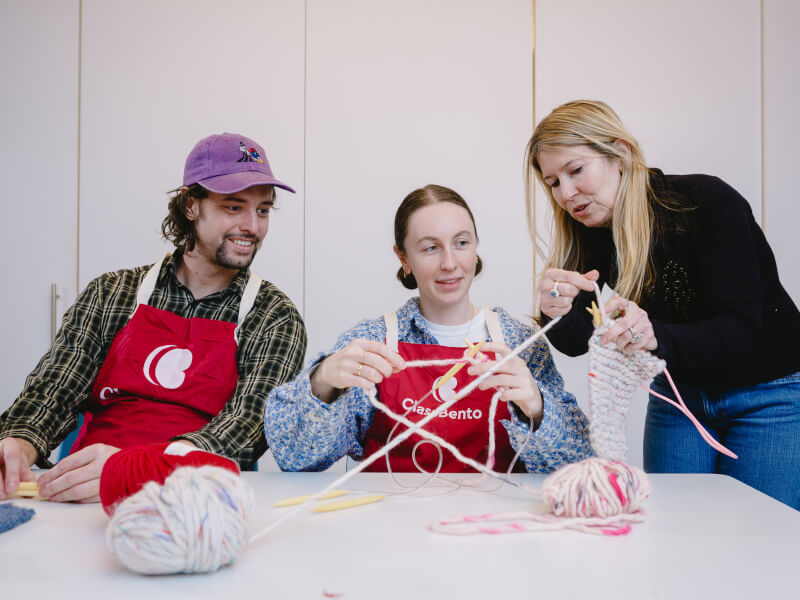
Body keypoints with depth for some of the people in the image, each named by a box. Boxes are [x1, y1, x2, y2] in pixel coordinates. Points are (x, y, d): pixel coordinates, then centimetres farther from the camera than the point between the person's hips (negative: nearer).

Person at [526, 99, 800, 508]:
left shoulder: (708, 202, -23)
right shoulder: (589, 232, -8)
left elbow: (741, 328, -28)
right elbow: (576, 341, -18)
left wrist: (655, 337, -46)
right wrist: (555, 313, -41)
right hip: (679, 393, 5)